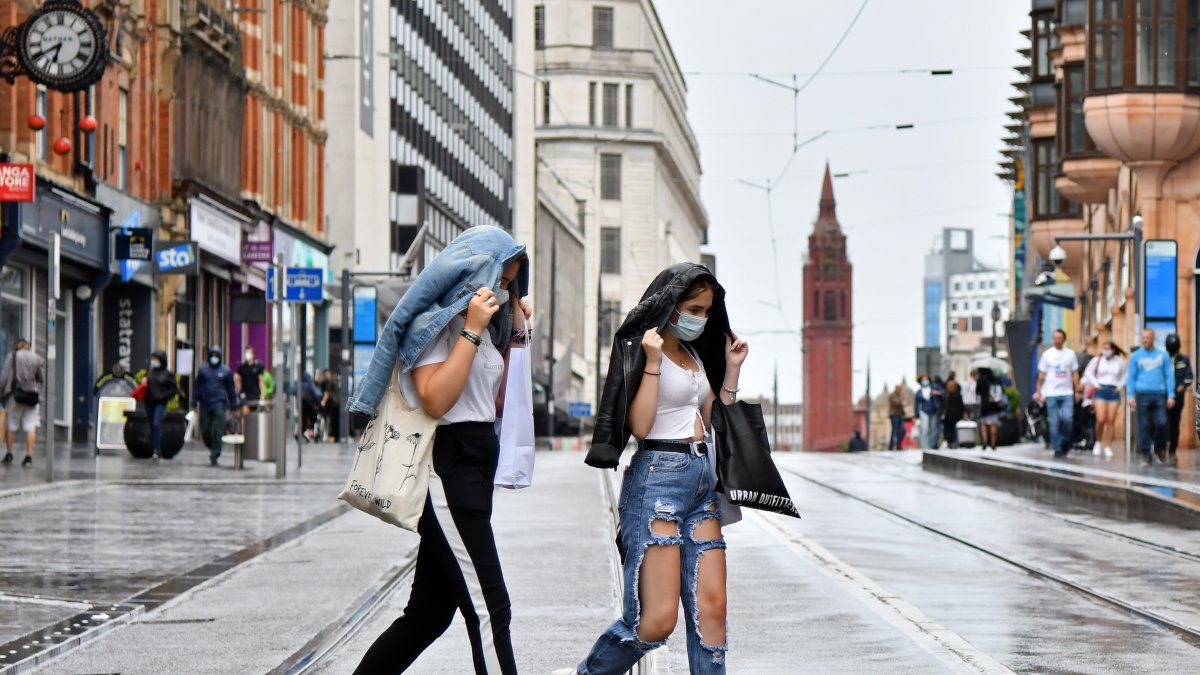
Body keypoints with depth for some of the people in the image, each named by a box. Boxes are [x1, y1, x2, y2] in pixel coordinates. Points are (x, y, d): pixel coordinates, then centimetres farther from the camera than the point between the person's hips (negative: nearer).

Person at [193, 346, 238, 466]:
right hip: (205, 405, 2)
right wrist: (194, 403, 8)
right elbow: (197, 387, 13)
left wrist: (233, 406, 10)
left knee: (217, 431, -10)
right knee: (205, 431, 4)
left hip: (219, 404, -2)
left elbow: (231, 389, 12)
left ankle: (215, 455, -9)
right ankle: (213, 449, 27)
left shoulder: (225, 371, 7)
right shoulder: (203, 370, 11)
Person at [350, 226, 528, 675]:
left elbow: (494, 402, 21)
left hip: (475, 466, 10)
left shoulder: (484, 323, 18)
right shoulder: (433, 321, -9)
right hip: (447, 465, -10)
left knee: (430, 611, 9)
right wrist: (472, 331, -19)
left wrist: (512, 335, 13)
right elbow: (435, 400, -21)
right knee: (488, 609, -12)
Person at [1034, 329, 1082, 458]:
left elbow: (1075, 374, 11)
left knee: (1068, 418, -13)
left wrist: (1077, 391, 5)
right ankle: (1057, 448, 8)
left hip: (1067, 393, 0)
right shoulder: (1047, 354, 4)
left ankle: (1065, 442, 9)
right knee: (1054, 423, 0)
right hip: (1051, 394, 0)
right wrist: (1038, 392, 0)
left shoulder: (1070, 354, 8)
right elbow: (1041, 375, 6)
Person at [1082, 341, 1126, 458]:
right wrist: (1095, 384, 1)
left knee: (1111, 421, -3)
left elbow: (1124, 376, 15)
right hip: (1101, 391, -1)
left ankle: (1108, 447, 4)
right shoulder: (1097, 360, 5)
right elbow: (1088, 372, 10)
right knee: (1101, 419, -12)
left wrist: (1120, 386, 2)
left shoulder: (1120, 361, 7)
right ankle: (1098, 442, 11)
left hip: (1114, 392, 1)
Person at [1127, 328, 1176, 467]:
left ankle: (1158, 450, 13)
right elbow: (1131, 377, 7)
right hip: (1142, 395, 0)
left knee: (1161, 423, -8)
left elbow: (1169, 376, 7)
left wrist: (1171, 395, -1)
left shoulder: (1163, 355, 7)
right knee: (1144, 426, -2)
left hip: (1159, 394, 0)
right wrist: (1131, 396, -3)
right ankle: (1146, 455, 5)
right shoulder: (1136, 356, 7)